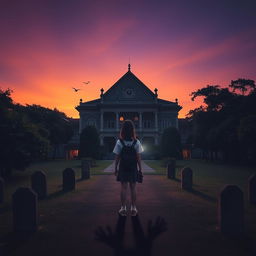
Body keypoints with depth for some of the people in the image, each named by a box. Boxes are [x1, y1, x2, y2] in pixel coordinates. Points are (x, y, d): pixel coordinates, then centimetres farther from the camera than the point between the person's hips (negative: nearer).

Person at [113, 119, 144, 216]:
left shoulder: (119, 142, -10)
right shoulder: (136, 142, -8)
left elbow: (117, 157, -6)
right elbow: (138, 158, -6)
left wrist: (116, 169, 4)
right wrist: (140, 169, 4)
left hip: (122, 169, 0)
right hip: (133, 169, 0)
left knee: (123, 188, 7)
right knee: (133, 188, 9)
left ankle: (123, 208, 13)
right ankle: (133, 208, 17)